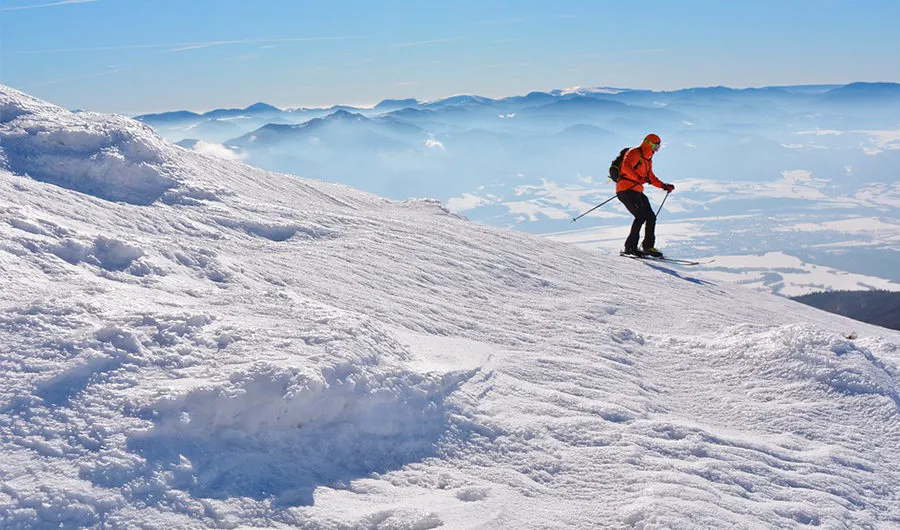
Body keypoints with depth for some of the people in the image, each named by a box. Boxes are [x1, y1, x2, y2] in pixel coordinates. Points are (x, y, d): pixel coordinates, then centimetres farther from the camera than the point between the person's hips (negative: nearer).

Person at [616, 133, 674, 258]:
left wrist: (664, 186, 20)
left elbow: (651, 177, 31)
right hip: (626, 190, -9)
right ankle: (630, 247, -18)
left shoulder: (648, 160, 22)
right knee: (641, 216, -20)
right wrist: (640, 179, -29)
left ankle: (648, 247, 13)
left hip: (637, 192, 10)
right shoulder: (634, 153, -6)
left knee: (651, 217, 4)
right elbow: (625, 168, -23)